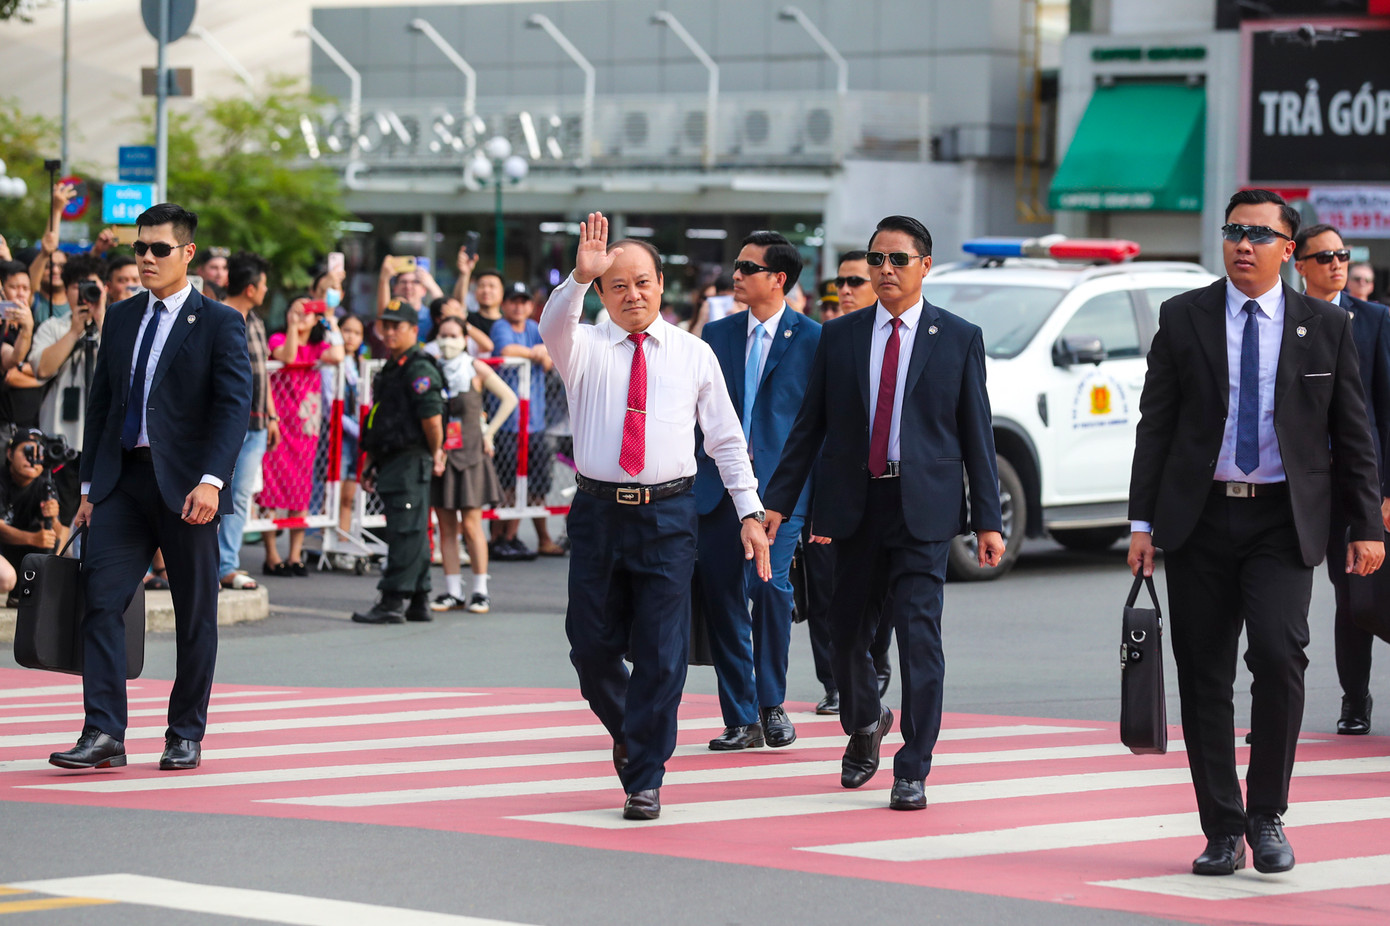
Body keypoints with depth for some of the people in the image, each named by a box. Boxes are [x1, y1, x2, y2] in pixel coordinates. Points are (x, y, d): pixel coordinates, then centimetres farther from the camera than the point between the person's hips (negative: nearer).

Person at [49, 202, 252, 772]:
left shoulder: (219, 323, -1)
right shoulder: (120, 319, 14)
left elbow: (235, 406, -10)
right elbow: (101, 404, 16)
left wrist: (211, 480, -22)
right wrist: (89, 486, 11)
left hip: (185, 484, -4)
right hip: (122, 480, 4)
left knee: (195, 614, 4)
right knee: (99, 598, -9)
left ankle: (185, 736, 15)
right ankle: (103, 735, -11)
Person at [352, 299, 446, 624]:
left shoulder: (419, 369, -12)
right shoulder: (392, 368, 20)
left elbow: (431, 415, -20)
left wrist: (435, 453, -10)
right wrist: (377, 463, 23)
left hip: (410, 460, -10)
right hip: (393, 461, 10)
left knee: (405, 532, -10)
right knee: (413, 533, 13)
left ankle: (393, 602, -12)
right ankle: (419, 603, 18)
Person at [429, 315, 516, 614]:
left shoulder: (476, 370, 0)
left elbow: (509, 398, 6)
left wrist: (489, 432, 1)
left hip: (470, 452, -3)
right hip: (439, 453, 3)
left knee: (471, 524, -5)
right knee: (446, 527, 3)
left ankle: (480, 591, 1)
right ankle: (452, 592, 8)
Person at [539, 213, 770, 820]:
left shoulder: (694, 355, 8)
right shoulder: (585, 348, 5)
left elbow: (726, 438, 11)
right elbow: (553, 329, -20)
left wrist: (750, 513, 4)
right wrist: (579, 276, -37)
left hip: (667, 513, 0)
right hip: (597, 511, 0)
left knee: (661, 652, -3)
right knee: (591, 644, 6)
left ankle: (644, 780, 6)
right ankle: (627, 730, 36)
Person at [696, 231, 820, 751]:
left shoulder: (813, 340, 1)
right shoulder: (717, 336, 13)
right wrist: (689, 482, 9)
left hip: (780, 485, -4)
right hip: (718, 487, 4)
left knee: (770, 582, -21)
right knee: (722, 598, 2)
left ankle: (771, 703, -3)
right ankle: (741, 720, 12)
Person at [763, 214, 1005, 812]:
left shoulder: (959, 339, 4)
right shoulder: (839, 337, 9)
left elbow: (976, 433, 3)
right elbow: (809, 426, 11)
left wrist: (988, 521, -1)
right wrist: (777, 502, 4)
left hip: (923, 509, -3)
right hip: (853, 505, 3)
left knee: (919, 634, -9)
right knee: (846, 633, 9)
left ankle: (912, 773, -2)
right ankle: (865, 723, 39)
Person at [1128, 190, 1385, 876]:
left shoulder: (1325, 326, 6)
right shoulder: (1183, 318, 6)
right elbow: (1155, 425, 6)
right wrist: (1143, 521, 0)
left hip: (1284, 522, -1)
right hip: (1200, 517, 1)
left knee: (1278, 653, -19)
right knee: (1204, 675, 2)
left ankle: (1267, 816, -4)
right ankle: (1223, 832, 12)